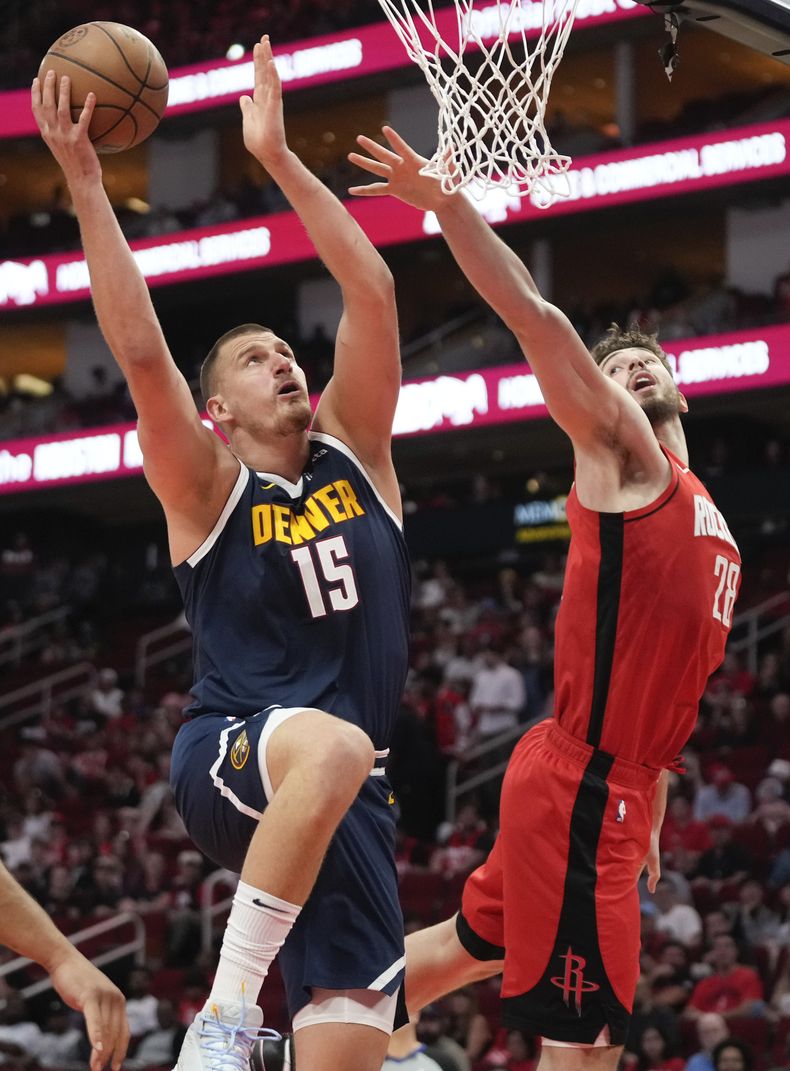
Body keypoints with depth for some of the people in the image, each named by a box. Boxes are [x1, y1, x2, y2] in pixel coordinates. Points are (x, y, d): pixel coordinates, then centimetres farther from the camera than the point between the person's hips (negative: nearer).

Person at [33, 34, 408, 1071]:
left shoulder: (355, 459, 12)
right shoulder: (207, 494, 3)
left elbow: (373, 294, 3)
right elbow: (140, 351, -11)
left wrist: (280, 157, 2)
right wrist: (85, 182, -15)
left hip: (349, 799, 4)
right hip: (229, 759, -4)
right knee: (333, 746, -40)